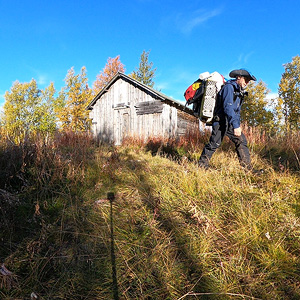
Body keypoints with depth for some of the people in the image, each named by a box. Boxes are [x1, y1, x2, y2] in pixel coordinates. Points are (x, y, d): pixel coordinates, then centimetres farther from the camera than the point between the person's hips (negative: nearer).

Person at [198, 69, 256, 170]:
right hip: (221, 121, -8)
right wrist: (235, 125, -31)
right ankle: (202, 164, 11)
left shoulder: (239, 91, 17)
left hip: (231, 123, 8)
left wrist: (238, 124, 19)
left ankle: (248, 167, -1)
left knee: (241, 141, -2)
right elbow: (228, 107, -25)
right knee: (214, 143, -5)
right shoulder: (229, 87, -12)